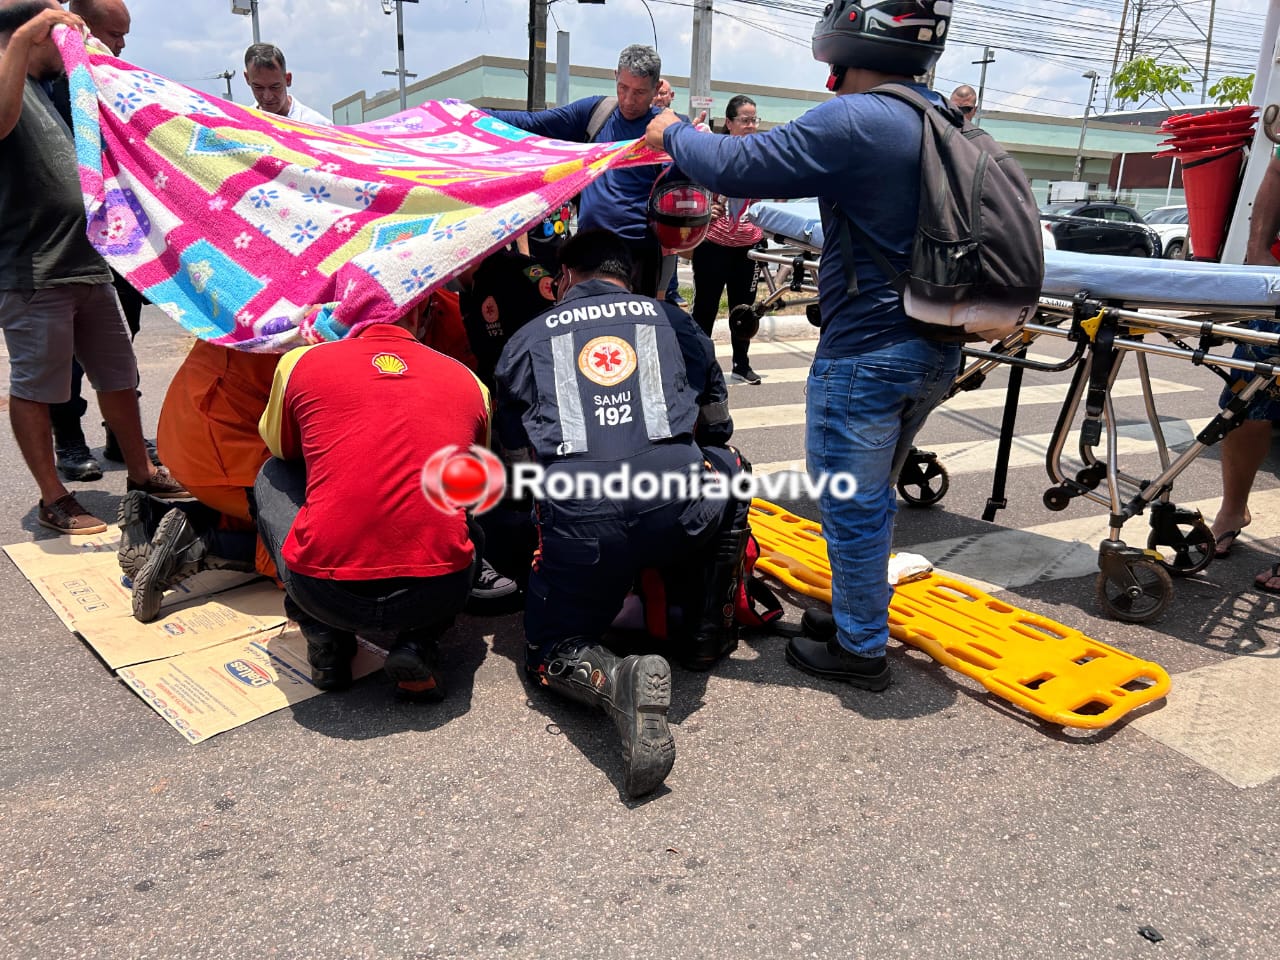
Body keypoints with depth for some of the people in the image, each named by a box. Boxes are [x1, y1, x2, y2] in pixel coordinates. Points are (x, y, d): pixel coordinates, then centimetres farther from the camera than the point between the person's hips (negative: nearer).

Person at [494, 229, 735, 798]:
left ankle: (618, 682, -15)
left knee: (552, 653, 20)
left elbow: (516, 449, 24)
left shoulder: (528, 338, 20)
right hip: (680, 510, 2)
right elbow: (717, 419, 35)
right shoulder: (670, 319, 23)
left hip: (577, 520, -1)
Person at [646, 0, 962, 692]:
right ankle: (859, 613, 39)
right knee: (871, 497, 23)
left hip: (867, 352, -9)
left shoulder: (854, 121, -18)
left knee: (851, 506, 5)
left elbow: (734, 167, -16)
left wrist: (674, 133, 4)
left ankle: (859, 650, 20)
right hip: (936, 349, 9)